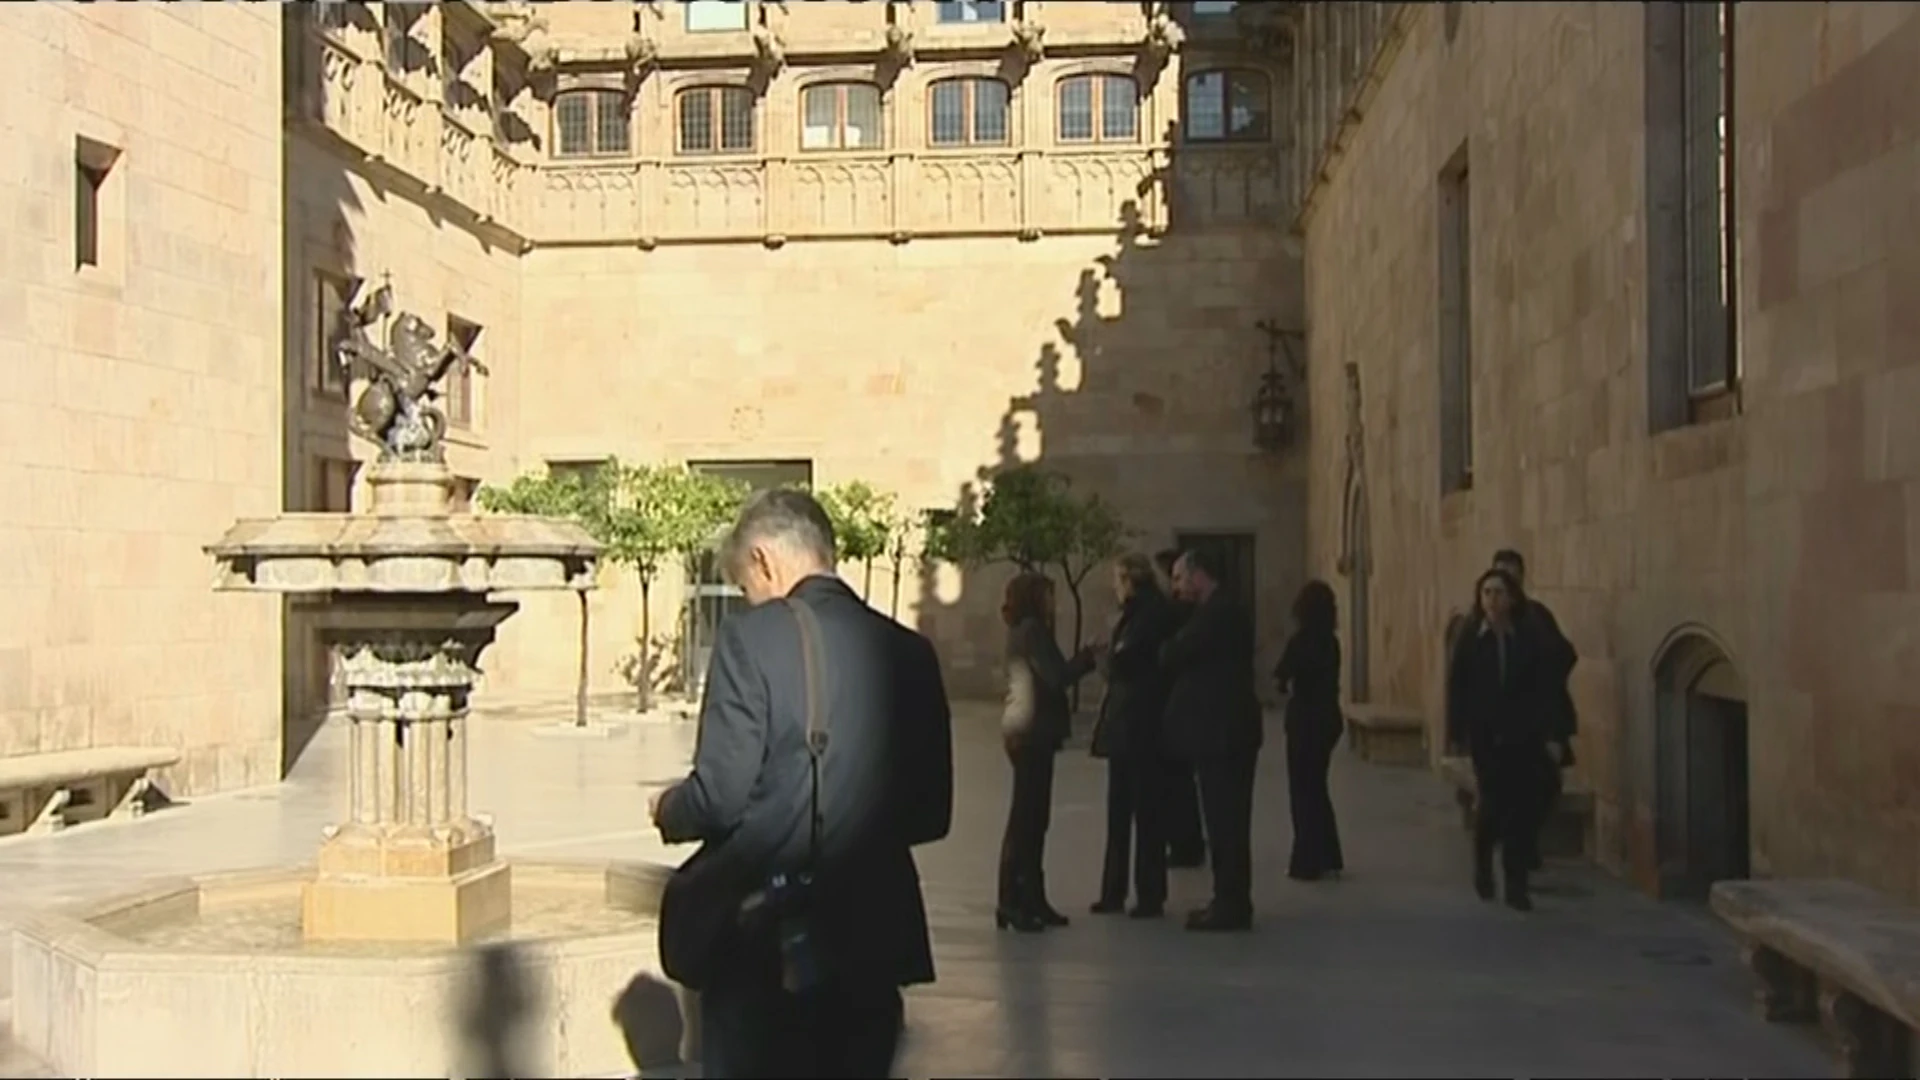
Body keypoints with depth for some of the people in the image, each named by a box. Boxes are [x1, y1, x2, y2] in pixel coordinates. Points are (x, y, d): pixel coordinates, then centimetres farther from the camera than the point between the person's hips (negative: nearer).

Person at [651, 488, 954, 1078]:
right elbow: (931, 812, 8)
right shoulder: (909, 651, 3)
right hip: (872, 938, 5)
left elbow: (721, 797, -15)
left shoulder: (750, 637, -11)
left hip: (763, 940, -4)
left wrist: (667, 810, 6)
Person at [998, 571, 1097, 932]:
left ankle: (1031, 899, 13)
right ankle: (1012, 902, -8)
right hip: (1030, 731, -10)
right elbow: (1055, 676, -18)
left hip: (1028, 730, 10)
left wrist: (1082, 660, 12)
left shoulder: (1024, 630, 19)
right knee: (1026, 817, -9)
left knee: (1033, 817, 10)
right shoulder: (1031, 629, -11)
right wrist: (1088, 658, -6)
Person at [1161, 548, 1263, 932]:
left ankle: (1231, 906, -1)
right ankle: (1230, 901, 18)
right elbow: (1192, 662, 16)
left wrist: (1167, 645, 3)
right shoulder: (1221, 612, 18)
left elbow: (1171, 657, -17)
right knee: (1226, 820, 13)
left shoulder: (1217, 614, -15)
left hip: (1223, 733, -10)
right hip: (1224, 731, 10)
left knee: (1225, 821, -5)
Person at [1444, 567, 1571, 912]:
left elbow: (1549, 689, -2)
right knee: (1493, 804, -4)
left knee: (1525, 811, -2)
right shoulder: (1469, 639, -1)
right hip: (1487, 737, 0)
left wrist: (1554, 736, -7)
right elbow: (1456, 689, 0)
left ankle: (1516, 885, 9)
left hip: (1527, 738, 0)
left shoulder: (1534, 638, -2)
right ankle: (1483, 863, 27)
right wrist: (1456, 734, -4)